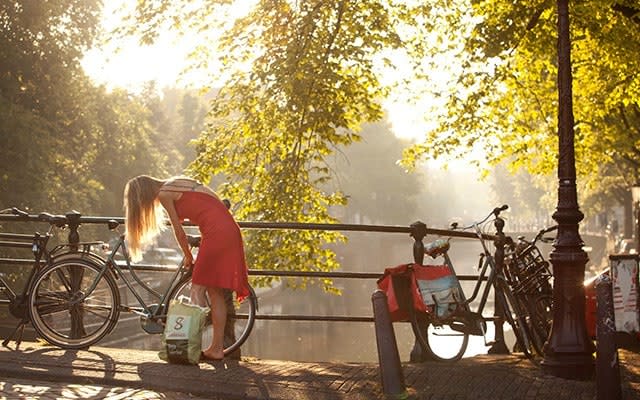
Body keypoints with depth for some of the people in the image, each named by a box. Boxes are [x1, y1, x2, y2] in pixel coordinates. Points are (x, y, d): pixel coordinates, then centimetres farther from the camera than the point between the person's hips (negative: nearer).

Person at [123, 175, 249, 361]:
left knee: (197, 289, -5)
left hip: (216, 233, -9)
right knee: (215, 293, 10)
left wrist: (188, 256, 18)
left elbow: (179, 231, 3)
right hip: (231, 229, 9)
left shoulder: (164, 193, 0)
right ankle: (216, 348, 11)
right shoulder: (179, 182, 24)